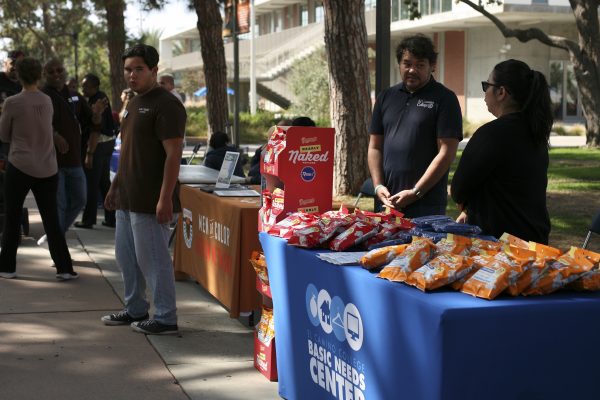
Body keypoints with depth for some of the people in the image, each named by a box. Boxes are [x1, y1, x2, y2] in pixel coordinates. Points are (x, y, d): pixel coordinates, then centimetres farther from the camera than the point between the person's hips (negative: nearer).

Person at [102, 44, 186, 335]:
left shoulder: (165, 105, -13)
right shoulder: (134, 103, 16)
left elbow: (173, 154, -19)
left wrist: (165, 199, -23)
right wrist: (115, 187, 21)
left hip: (149, 201, -10)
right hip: (127, 198, 10)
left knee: (153, 259, -4)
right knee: (126, 256, 16)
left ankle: (166, 319, 6)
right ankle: (135, 310, 29)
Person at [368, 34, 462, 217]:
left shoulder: (444, 99, -2)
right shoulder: (386, 97, 14)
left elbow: (446, 153, -8)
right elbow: (375, 147, 14)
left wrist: (415, 192, -12)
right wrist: (378, 185, -1)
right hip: (388, 202, 4)